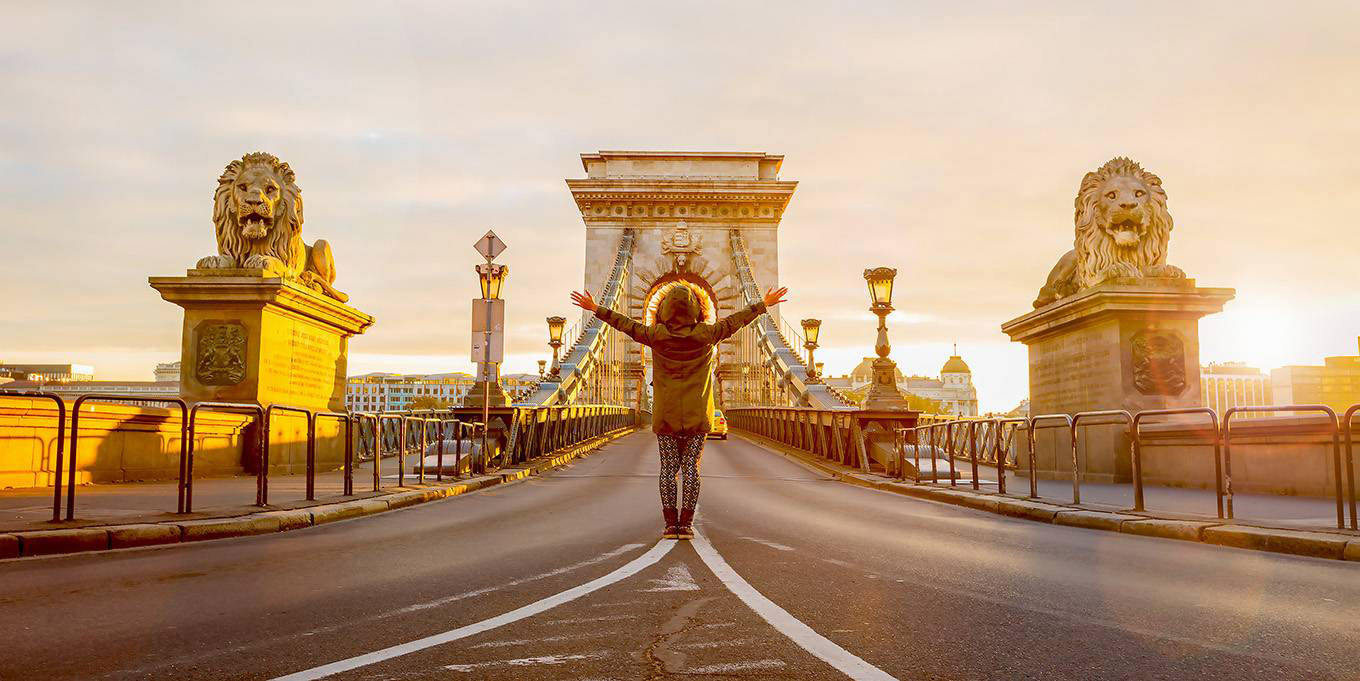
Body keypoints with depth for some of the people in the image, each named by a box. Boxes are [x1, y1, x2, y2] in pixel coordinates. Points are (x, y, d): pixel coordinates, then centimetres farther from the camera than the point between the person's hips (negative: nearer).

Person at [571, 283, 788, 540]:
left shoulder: (657, 335, -7)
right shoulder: (705, 335, -6)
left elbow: (626, 324, 2)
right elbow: (736, 320, 4)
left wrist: (595, 308, 13)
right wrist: (764, 304, 17)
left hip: (666, 415, 0)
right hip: (697, 415, 0)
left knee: (669, 468, 5)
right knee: (691, 468, 3)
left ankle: (671, 524, 1)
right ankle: (686, 525, 0)